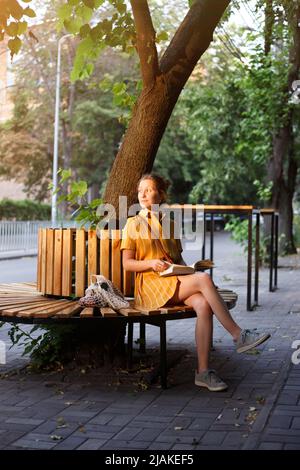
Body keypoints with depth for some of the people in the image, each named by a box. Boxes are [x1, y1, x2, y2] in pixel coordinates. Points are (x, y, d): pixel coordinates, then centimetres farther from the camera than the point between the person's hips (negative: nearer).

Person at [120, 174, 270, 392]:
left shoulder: (170, 224, 21)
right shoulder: (133, 224, 6)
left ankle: (203, 371, -28)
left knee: (203, 305, -30)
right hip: (151, 285, -5)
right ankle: (238, 335, -24)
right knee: (204, 279, -30)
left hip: (176, 280, 5)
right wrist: (151, 263, -17)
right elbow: (127, 263, 1)